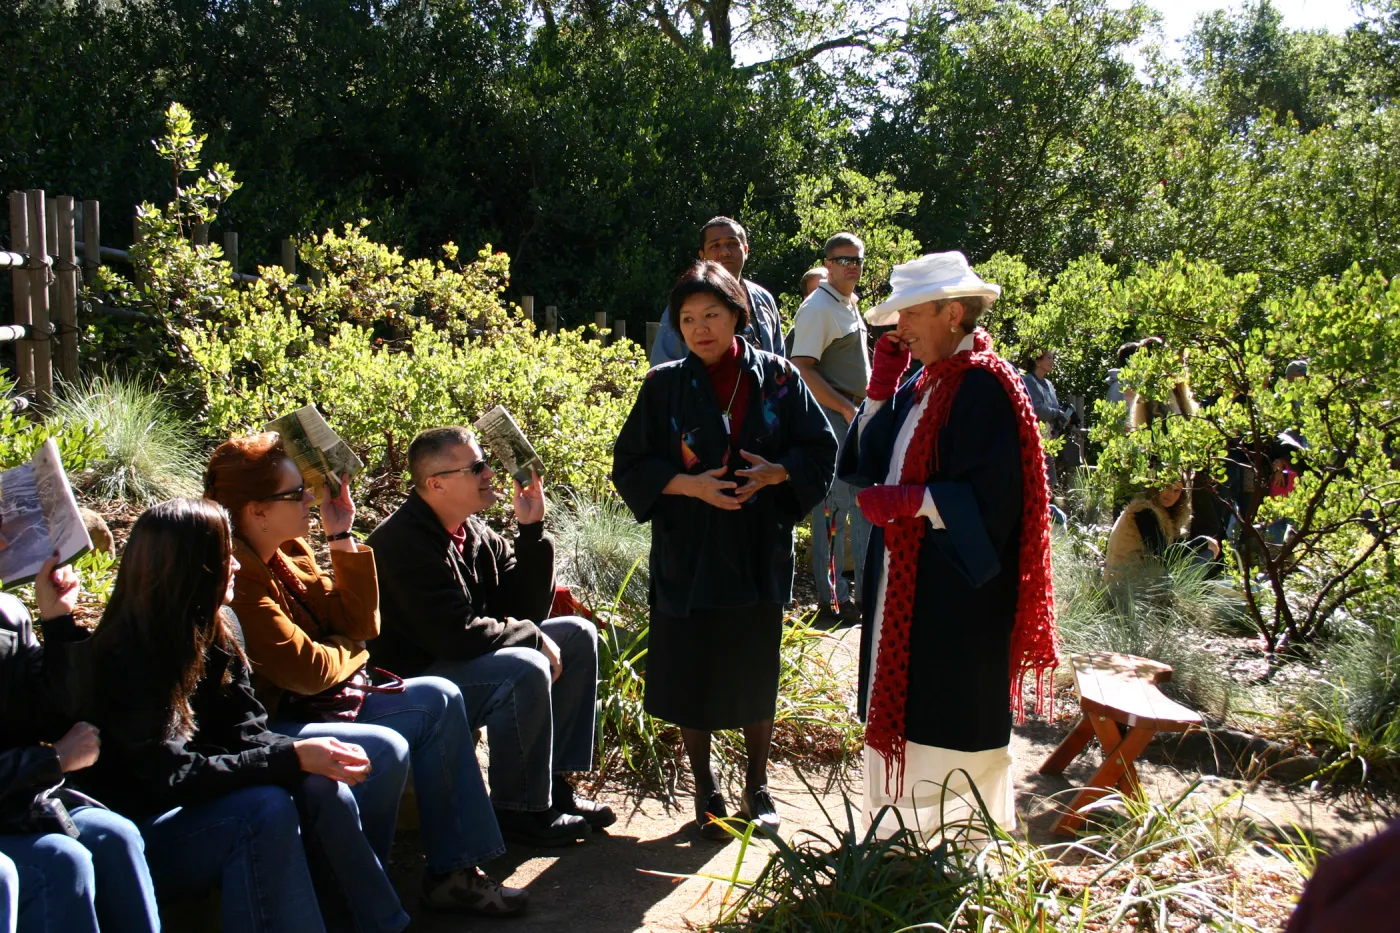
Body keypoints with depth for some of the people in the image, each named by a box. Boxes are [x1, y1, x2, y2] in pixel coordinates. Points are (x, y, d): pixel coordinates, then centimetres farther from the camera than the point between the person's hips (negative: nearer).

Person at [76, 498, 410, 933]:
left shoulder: (219, 628, 1)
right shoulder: (125, 656, -21)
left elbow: (244, 731, -1)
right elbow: (174, 775, -25)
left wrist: (309, 754, -21)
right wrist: (293, 757, -28)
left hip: (201, 798, 7)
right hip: (133, 831, -7)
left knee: (323, 789, -17)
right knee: (265, 809, -30)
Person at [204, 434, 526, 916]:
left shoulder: (290, 550, 6)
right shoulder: (236, 579, -24)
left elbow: (358, 623, 6)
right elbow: (309, 670, -24)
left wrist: (342, 538, -2)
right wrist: (352, 648, -2)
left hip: (305, 705, 10)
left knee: (437, 700, 1)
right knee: (383, 750, -30)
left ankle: (453, 871, 3)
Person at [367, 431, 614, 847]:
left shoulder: (476, 532, 4)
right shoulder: (403, 541, -22)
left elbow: (527, 609, 3)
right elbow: (456, 634, -28)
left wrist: (532, 531, -6)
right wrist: (533, 636, -16)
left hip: (470, 657, 10)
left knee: (578, 634, 2)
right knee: (524, 671, -32)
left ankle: (554, 781, 3)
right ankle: (520, 810, -14)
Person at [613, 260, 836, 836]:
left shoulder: (777, 378, 0)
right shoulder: (665, 386, -2)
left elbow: (821, 450, 3)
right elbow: (630, 465, -2)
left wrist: (776, 473, -17)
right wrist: (689, 485, -17)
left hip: (759, 553, 1)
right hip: (688, 555, 0)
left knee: (756, 675, 11)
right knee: (691, 677, 6)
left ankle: (756, 784, 30)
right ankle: (705, 790, 26)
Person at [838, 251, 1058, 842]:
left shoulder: (984, 385, -16)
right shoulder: (924, 383, 12)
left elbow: (990, 496, -22)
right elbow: (871, 460, 6)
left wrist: (904, 501, -20)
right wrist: (882, 381, 1)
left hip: (956, 590, -9)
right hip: (907, 582, 9)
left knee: (950, 727, 1)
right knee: (904, 715, 16)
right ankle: (905, 833, 29)